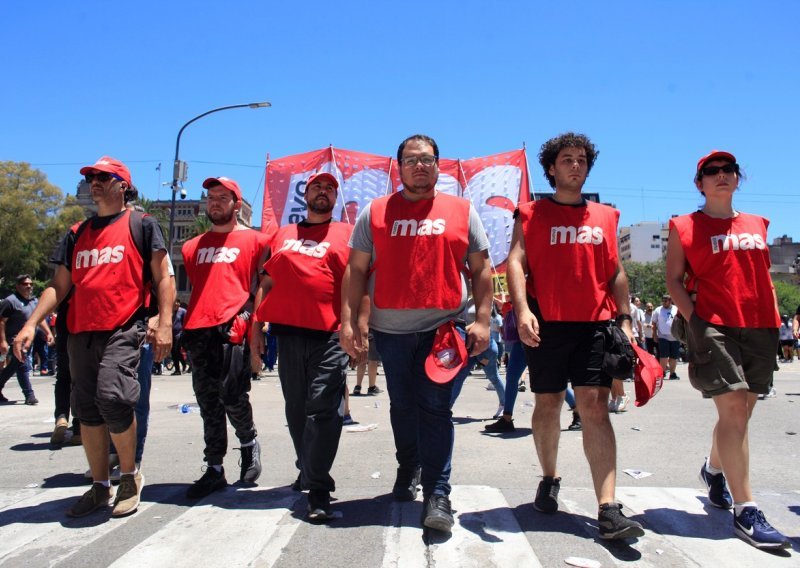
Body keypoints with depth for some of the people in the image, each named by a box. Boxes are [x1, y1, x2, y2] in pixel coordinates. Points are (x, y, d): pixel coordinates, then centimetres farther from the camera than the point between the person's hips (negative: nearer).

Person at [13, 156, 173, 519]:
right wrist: (31, 323, 6)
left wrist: (164, 322, -12)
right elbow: (59, 286, 18)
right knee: (87, 410, 7)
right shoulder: (77, 235, 20)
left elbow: (163, 278, 0)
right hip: (80, 333, 6)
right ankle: (100, 486, 21)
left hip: (123, 329, -6)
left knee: (112, 397, -22)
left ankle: (130, 476, -1)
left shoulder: (141, 225, 5)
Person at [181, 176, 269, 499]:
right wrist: (186, 321, 16)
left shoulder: (254, 240, 7)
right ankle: (214, 470, 15)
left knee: (231, 394, -12)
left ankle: (249, 442, 17)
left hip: (232, 328, -5)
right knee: (208, 402, 7)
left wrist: (251, 313, -5)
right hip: (198, 330, 5)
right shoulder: (192, 246, 21)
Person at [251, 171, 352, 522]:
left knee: (323, 410, -9)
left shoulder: (347, 233, 10)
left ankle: (318, 492, -5)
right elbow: (266, 283, 19)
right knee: (296, 410, 12)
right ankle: (308, 472, 30)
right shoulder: (283, 235, 20)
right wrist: (256, 328, 13)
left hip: (329, 335, -4)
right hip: (288, 331, 4)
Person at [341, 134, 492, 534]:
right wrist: (349, 321, -3)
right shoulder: (376, 212, 7)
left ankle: (437, 495, 3)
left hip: (443, 327, -2)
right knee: (402, 405, 15)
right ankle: (408, 470, 37)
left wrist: (482, 320, -4)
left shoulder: (462, 211, 7)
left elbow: (481, 270, 6)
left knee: (435, 407, -4)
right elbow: (356, 270, 6)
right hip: (390, 328, 2)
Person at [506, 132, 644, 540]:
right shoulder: (532, 214, 6)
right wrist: (522, 310, -19)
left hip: (595, 324, 1)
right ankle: (549, 479, 32)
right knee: (548, 403, 9)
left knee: (595, 406, -8)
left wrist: (624, 317, 8)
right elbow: (516, 261, -5)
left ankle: (608, 510, -11)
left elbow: (616, 272, 17)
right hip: (546, 324, -1)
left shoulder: (605, 217, 15)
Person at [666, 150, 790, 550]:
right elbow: (673, 280, 1)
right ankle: (745, 511, -9)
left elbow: (763, 275, 23)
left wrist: (774, 317, 12)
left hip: (761, 327, 6)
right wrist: (694, 319, -11)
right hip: (714, 326, -5)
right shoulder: (684, 227, 4)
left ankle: (714, 471, 39)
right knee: (733, 410, -13)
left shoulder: (757, 225, 17)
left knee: (740, 410, 13)